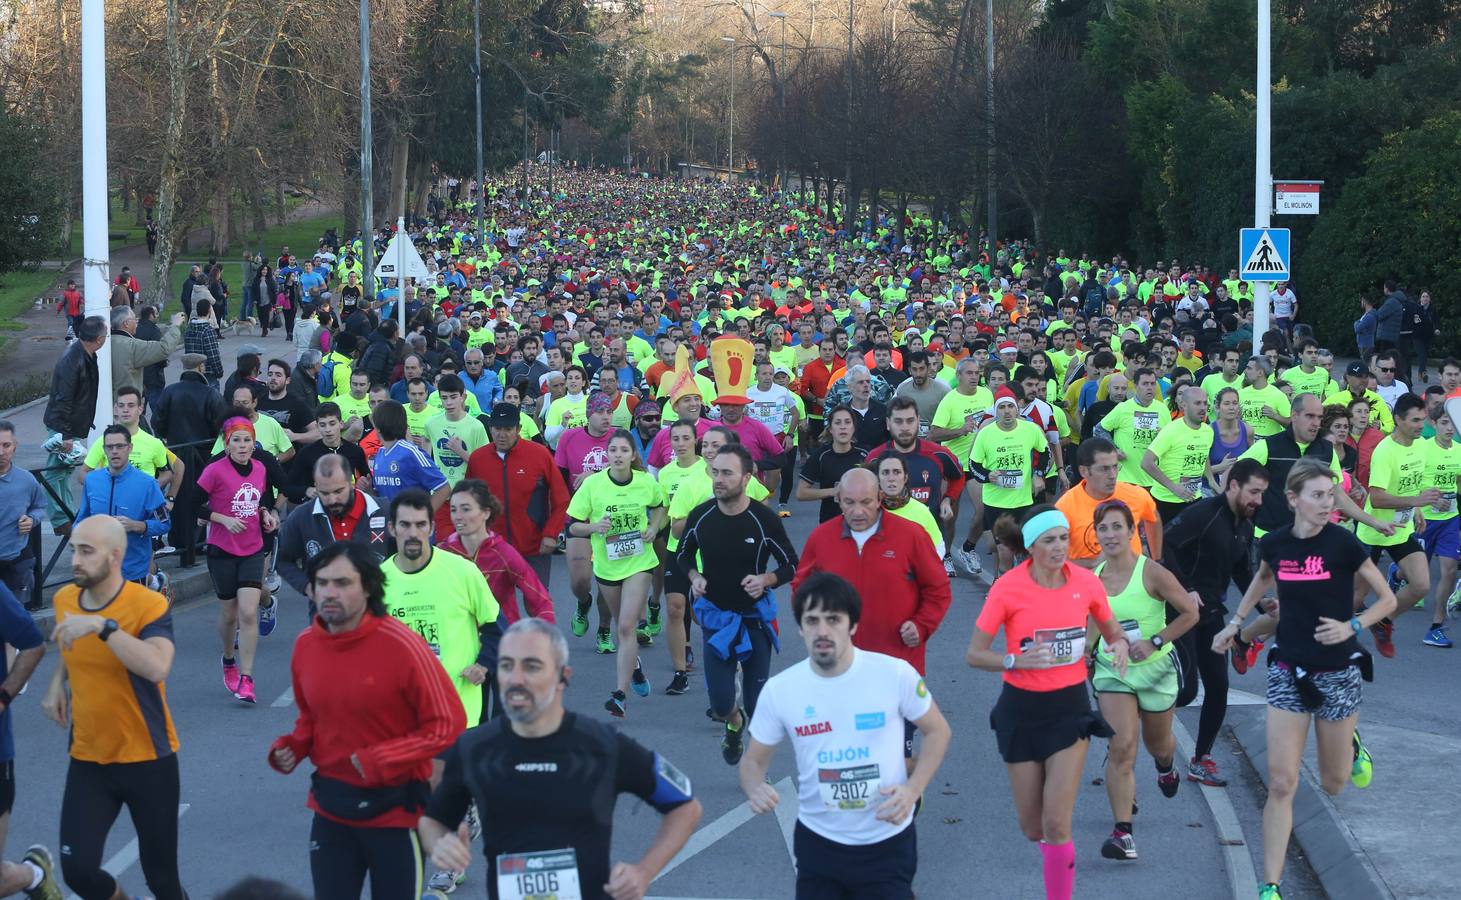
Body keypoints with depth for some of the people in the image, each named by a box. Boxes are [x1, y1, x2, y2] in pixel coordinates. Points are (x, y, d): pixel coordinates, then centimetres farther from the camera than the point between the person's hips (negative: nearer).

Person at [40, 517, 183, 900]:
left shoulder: (149, 605, -19)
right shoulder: (65, 599, -1)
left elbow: (157, 668, -38)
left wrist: (101, 625, -40)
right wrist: (57, 684, 6)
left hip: (147, 760, -4)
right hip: (87, 761, 4)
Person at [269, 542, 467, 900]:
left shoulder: (401, 645, -19)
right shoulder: (305, 644, -1)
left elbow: (447, 723, -14)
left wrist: (380, 760, -21)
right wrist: (291, 747, -4)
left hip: (394, 808, -5)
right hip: (331, 807, 5)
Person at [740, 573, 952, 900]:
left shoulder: (895, 674, -13)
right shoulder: (779, 690, -8)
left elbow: (938, 731, 0)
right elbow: (753, 760, 3)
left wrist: (912, 790, -14)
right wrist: (755, 788, -20)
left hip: (887, 843, -2)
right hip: (818, 842, 2)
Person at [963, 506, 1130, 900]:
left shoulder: (1087, 583, -7)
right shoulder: (1007, 587, -14)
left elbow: (1112, 631, 11)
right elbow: (974, 654, -11)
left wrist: (1120, 644, -13)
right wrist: (1018, 660, -29)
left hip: (1070, 707, 0)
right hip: (1022, 709, 0)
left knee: (1056, 824, -10)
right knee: (1032, 827, 9)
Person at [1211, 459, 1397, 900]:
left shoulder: (1343, 544, -13)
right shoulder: (1274, 544, -4)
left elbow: (1388, 600, -4)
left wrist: (1352, 626, -19)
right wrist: (1235, 623, 14)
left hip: (1337, 674, -2)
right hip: (1289, 671, 2)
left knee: (1333, 783, 12)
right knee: (1282, 783, -6)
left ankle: (1351, 745, 47)